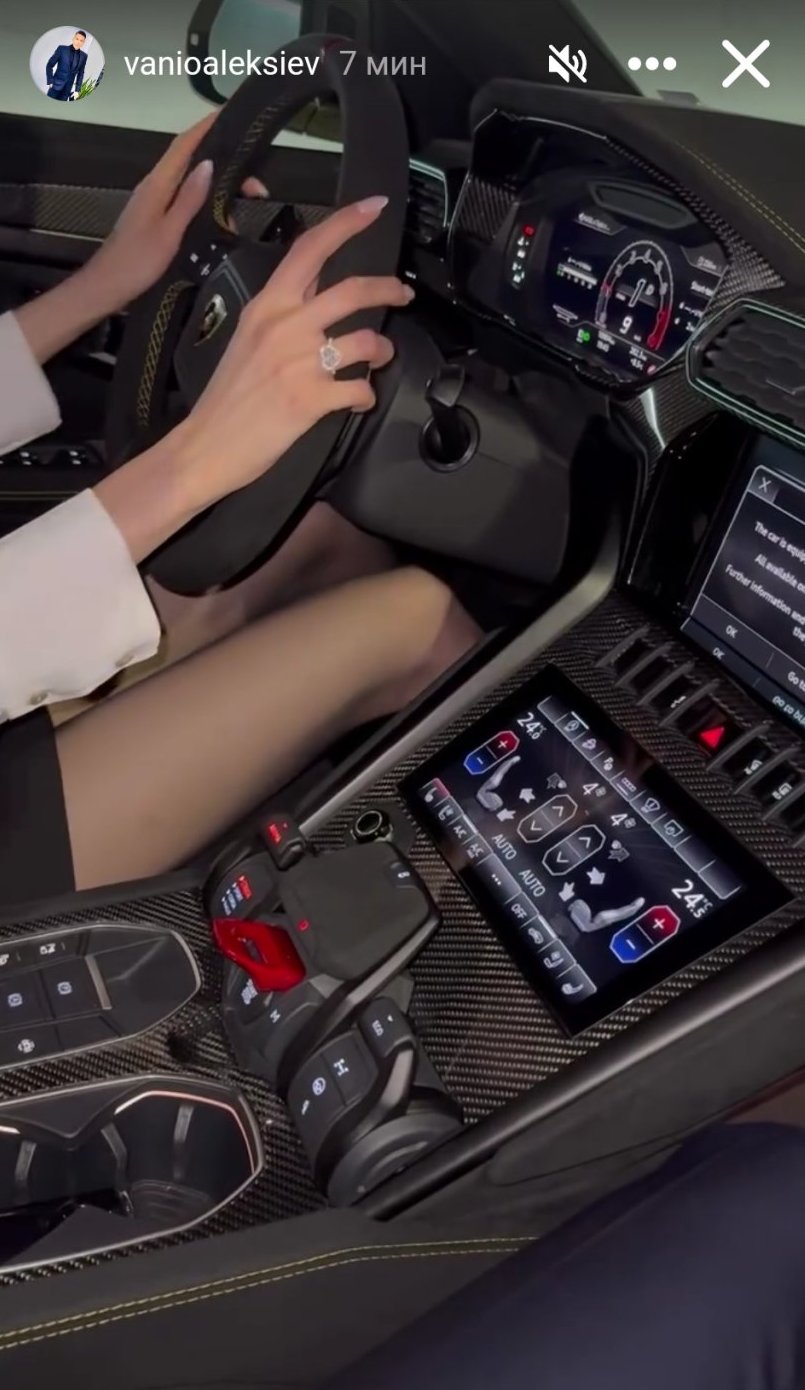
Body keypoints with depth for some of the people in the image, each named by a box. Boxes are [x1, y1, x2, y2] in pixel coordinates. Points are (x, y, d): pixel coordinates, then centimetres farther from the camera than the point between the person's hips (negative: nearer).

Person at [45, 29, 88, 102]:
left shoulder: (83, 56, 4)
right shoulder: (62, 49, -4)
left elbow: (80, 74, 12)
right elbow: (49, 65, -1)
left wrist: (77, 89, 7)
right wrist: (49, 82, -8)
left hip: (67, 89, 2)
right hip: (56, 85, -2)